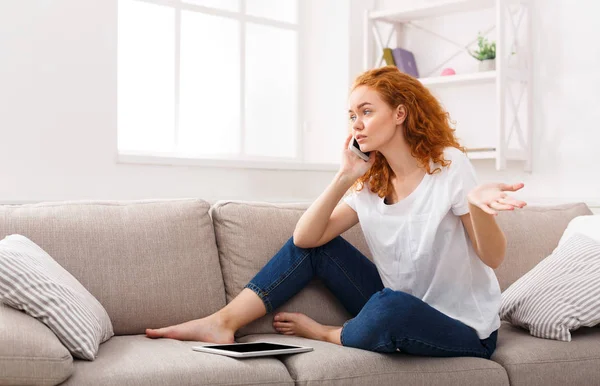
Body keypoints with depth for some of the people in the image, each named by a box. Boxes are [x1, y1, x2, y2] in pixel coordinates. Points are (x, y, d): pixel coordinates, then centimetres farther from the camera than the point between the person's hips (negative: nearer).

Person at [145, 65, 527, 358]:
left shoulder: (449, 166, -13)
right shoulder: (371, 182, 4)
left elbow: (493, 257, -17)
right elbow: (304, 238, -6)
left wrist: (477, 206, -37)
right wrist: (343, 178, -17)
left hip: (463, 330, -5)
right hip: (399, 315, 6)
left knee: (391, 306, -37)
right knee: (312, 244, 0)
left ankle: (324, 334, -5)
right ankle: (223, 322, -7)